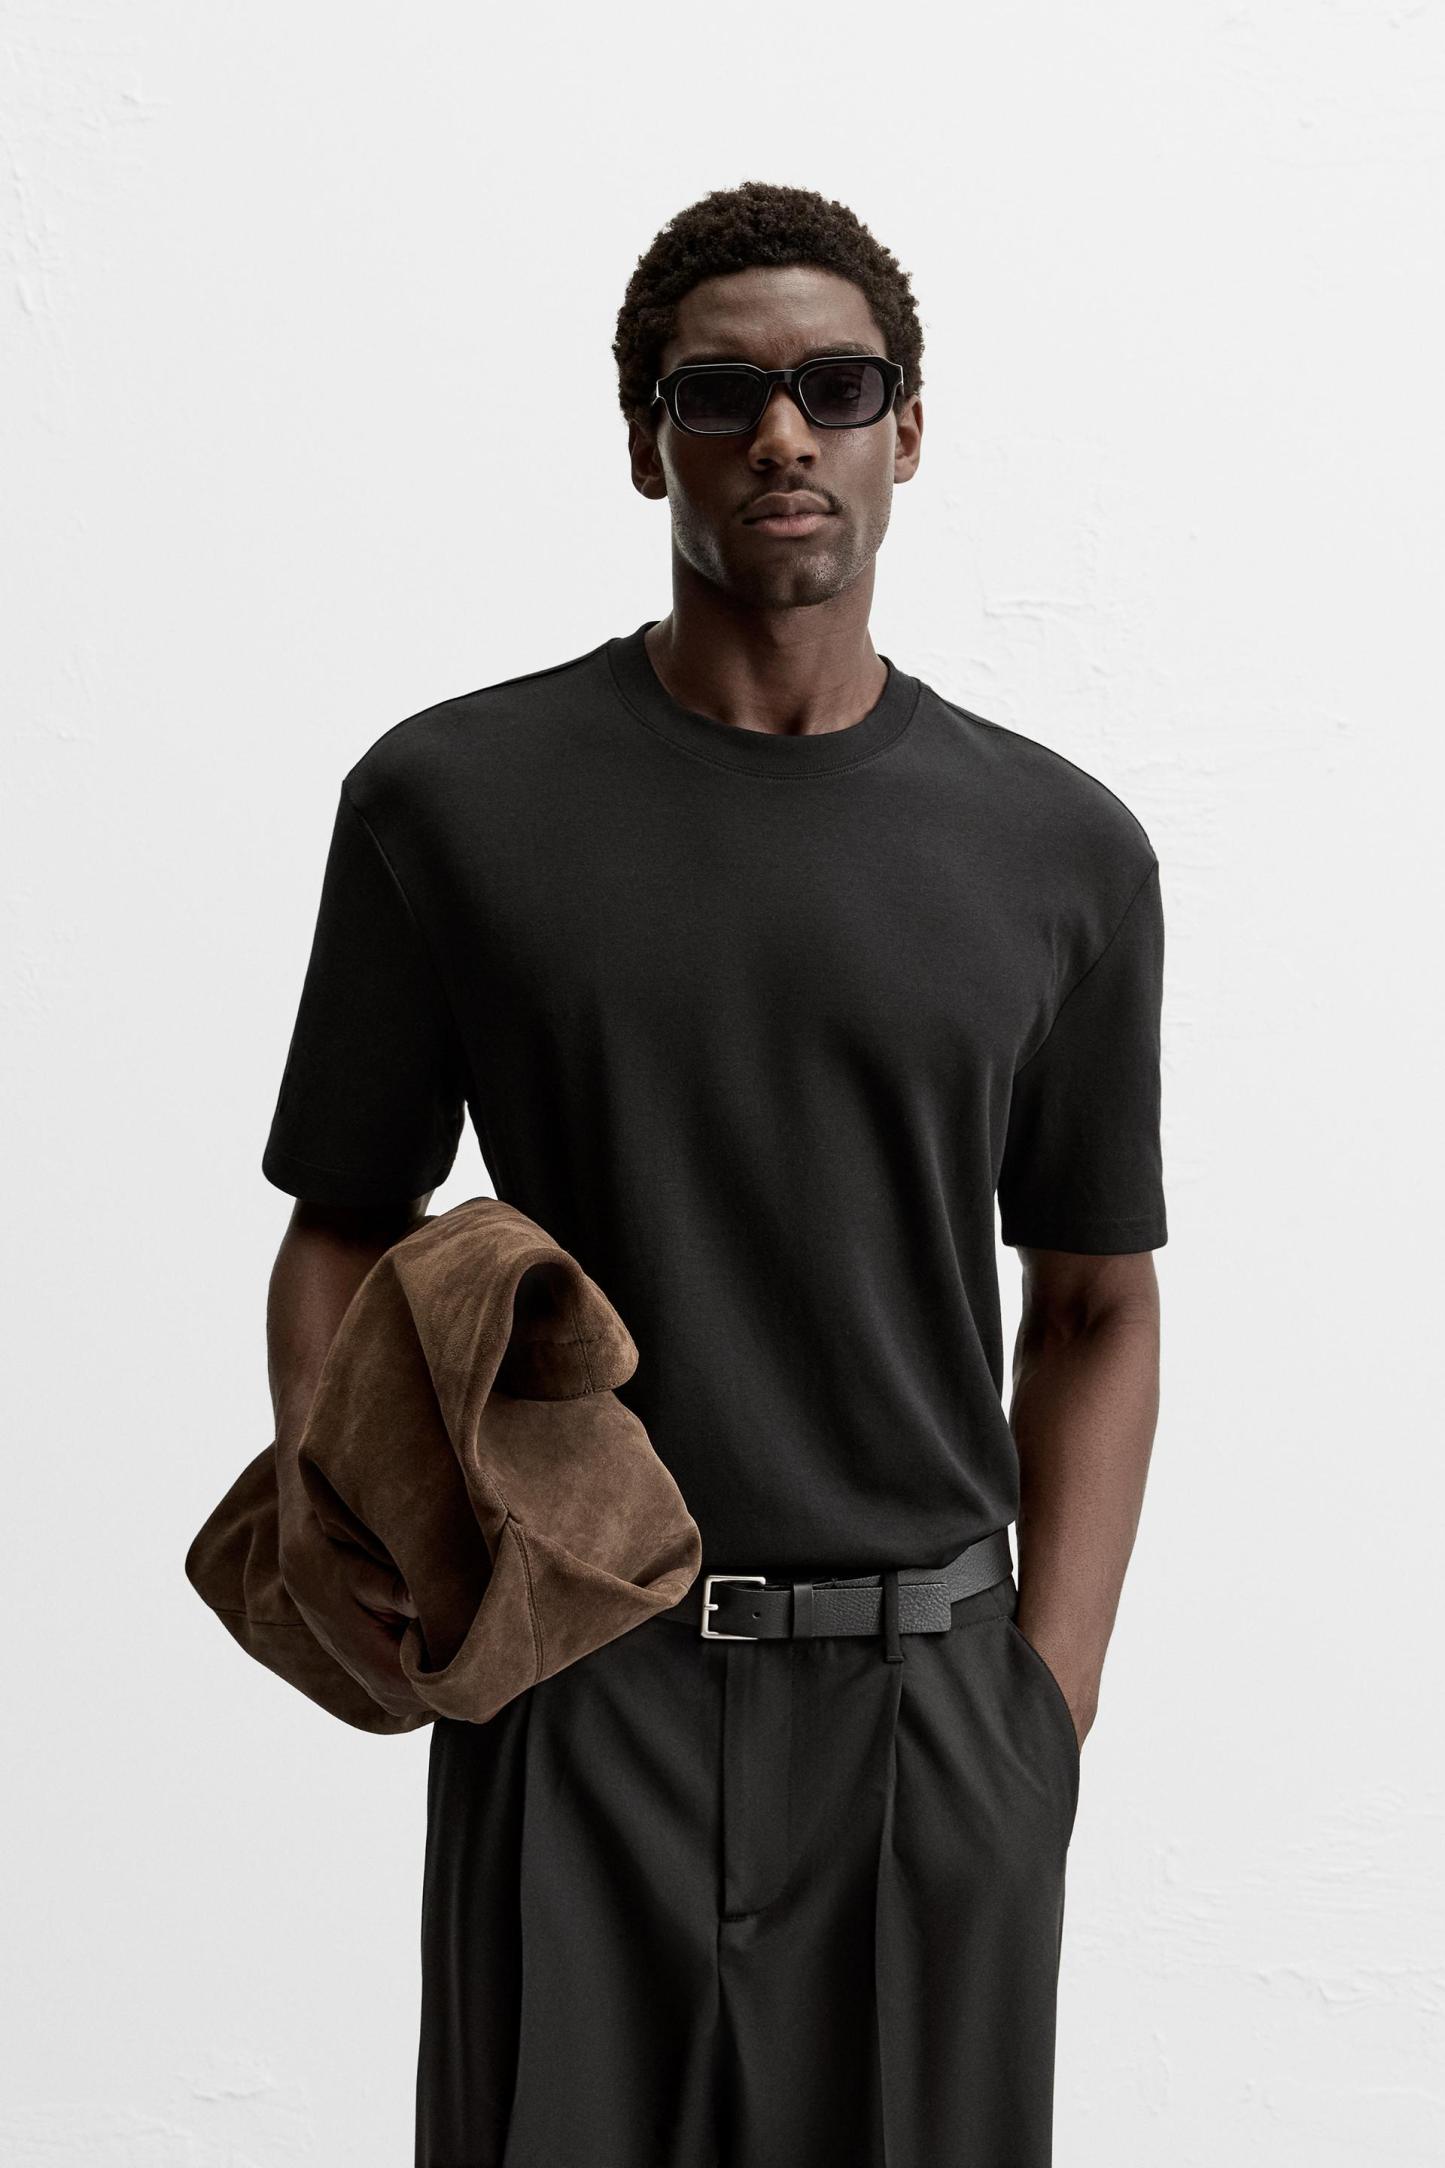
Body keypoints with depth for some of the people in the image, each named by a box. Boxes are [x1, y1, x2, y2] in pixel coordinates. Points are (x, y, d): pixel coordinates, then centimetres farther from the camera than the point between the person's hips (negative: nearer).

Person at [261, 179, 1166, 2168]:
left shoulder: (1062, 850, 2)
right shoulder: (451, 797, -1)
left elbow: (1097, 1312, 8)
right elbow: (344, 1235, 5)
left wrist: (1056, 1691, 0)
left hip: (925, 1701, 1)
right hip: (573, 1701, -1)